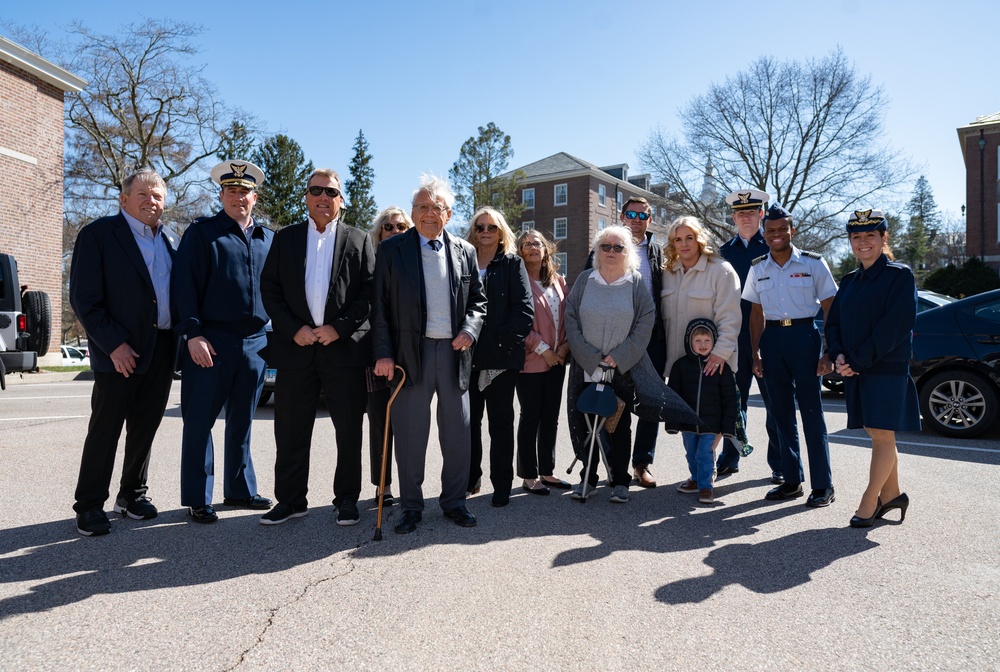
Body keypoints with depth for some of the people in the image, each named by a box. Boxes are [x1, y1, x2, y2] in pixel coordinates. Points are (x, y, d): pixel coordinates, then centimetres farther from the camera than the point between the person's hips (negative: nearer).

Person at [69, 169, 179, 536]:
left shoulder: (170, 240, 13)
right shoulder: (98, 234, -4)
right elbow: (83, 298, -9)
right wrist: (113, 345, -16)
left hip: (162, 350, 5)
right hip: (120, 351, -5)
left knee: (145, 428, 13)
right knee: (105, 430, 2)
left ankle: (133, 493, 28)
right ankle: (90, 505, 14)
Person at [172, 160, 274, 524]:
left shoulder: (268, 239, 13)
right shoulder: (201, 232, 0)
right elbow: (184, 285, -6)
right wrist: (193, 333, -14)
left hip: (254, 343, 5)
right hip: (211, 342, -4)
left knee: (241, 421, 14)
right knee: (200, 421, 2)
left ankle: (240, 490, 26)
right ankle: (198, 499, 12)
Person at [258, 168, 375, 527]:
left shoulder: (359, 240, 7)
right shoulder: (285, 238, 12)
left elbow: (370, 291, 0)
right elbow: (269, 288, 6)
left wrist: (339, 328, -11)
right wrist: (294, 329, -7)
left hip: (345, 346, -1)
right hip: (296, 346, 2)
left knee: (349, 429, 5)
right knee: (291, 429, 7)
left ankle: (347, 500, 19)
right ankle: (290, 500, 21)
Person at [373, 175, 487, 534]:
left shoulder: (465, 251, 11)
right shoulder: (391, 249, 3)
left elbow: (478, 299, 14)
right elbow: (380, 306, 0)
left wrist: (470, 329, -5)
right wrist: (384, 353, -7)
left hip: (454, 351, 3)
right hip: (411, 352, -2)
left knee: (458, 431, 8)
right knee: (410, 433, 4)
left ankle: (454, 501, 23)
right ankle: (411, 506, 19)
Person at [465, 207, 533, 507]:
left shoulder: (512, 263, 4)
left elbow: (525, 308, -5)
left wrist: (504, 341, -14)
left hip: (501, 357, -2)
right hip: (468, 356, 3)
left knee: (501, 422, 6)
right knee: (468, 420, 10)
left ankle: (502, 485, 14)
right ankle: (470, 479, 24)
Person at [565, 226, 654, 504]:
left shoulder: (636, 283, 1)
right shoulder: (584, 280, 3)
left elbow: (645, 323, -4)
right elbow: (571, 320, -1)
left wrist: (618, 358, -12)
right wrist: (590, 357, -11)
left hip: (622, 367, -1)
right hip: (585, 367, 1)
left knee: (620, 425, 5)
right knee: (583, 422, 2)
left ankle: (620, 481, 17)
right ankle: (588, 478, 17)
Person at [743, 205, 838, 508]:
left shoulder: (813, 264, -1)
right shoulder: (758, 268, 9)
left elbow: (830, 310, -1)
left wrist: (828, 353, -8)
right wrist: (756, 354, 6)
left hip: (804, 336, -4)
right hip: (771, 338, 4)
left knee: (812, 412, -2)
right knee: (781, 412, 9)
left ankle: (823, 485, 8)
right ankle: (792, 480, 19)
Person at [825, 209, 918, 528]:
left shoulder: (900, 275, -5)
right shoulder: (850, 282, 15)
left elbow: (897, 324, -14)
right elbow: (834, 322, 12)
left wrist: (859, 360, -16)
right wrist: (839, 356, -7)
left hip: (886, 368, -6)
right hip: (854, 371, 7)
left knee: (882, 434, -1)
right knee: (877, 434, 13)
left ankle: (869, 501, 6)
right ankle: (891, 494, 26)